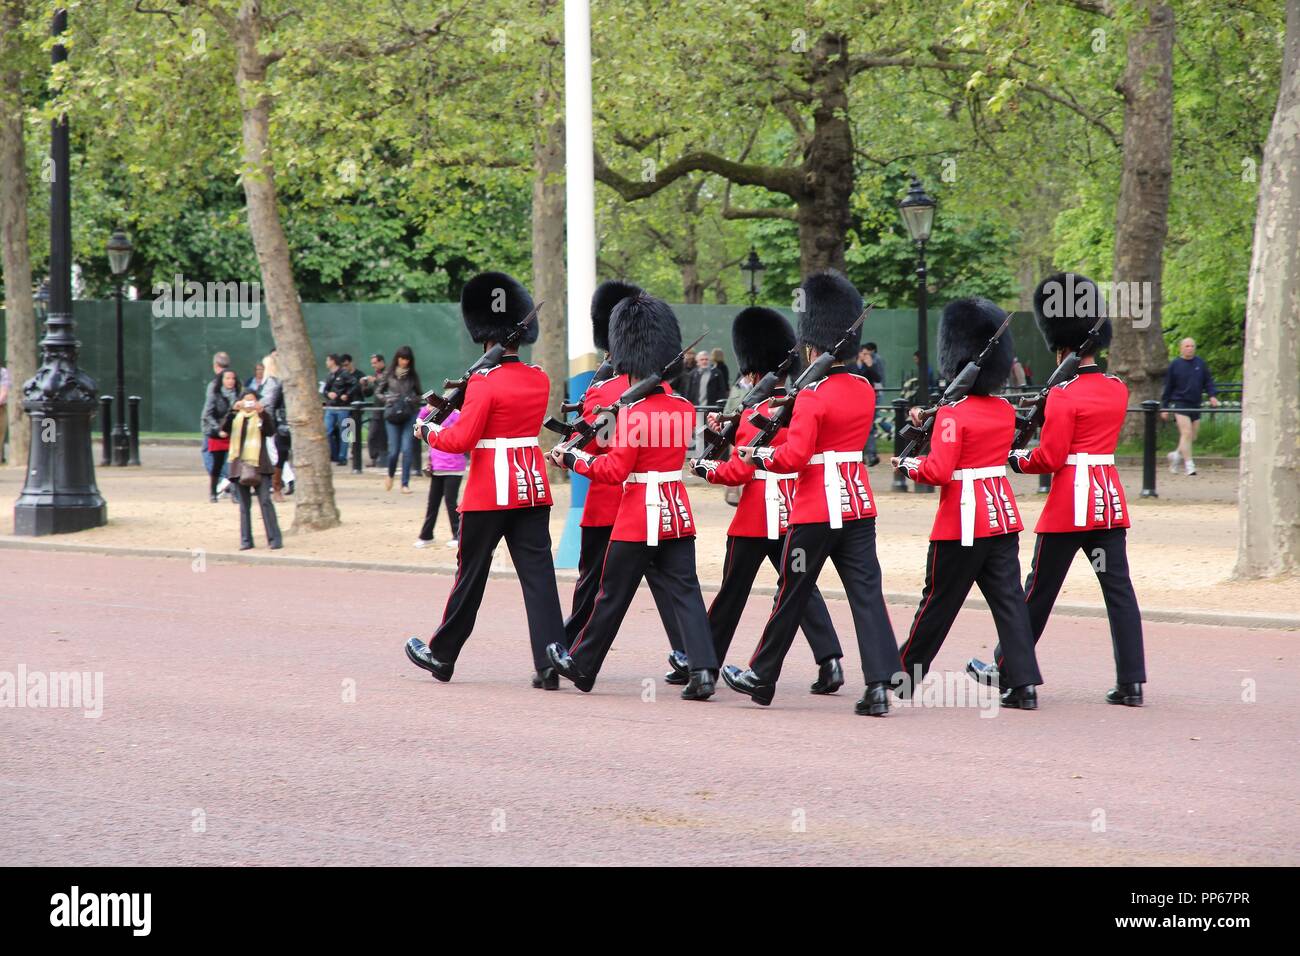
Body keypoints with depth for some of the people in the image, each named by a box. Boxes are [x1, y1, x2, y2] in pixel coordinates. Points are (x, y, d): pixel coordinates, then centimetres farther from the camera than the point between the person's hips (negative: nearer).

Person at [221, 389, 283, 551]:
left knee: (265, 501, -11)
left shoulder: (261, 417, 6)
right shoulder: (236, 418, 11)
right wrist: (233, 410, -19)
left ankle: (274, 539, -12)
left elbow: (271, 430, -11)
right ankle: (246, 540, 9)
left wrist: (262, 412, -23)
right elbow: (224, 428, -7)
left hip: (259, 465, -2)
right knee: (244, 505, 5)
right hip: (240, 465, 2)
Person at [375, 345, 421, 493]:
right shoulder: (389, 374, 4)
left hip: (409, 415, 0)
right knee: (394, 450, -2)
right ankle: (390, 475, 28)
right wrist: (387, 399, -8)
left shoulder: (413, 376, 7)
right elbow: (377, 392, 10)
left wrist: (413, 400, -6)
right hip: (392, 415, 0)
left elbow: (419, 395, 15)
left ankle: (405, 484, -1)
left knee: (407, 449, -7)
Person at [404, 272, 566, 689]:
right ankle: (549, 665, -6)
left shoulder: (485, 381, -14)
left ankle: (441, 655, 22)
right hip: (533, 487, 5)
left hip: (490, 490, -5)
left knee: (470, 575, 7)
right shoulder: (540, 379, 7)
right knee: (538, 574, 1)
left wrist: (427, 432, 1)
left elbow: (461, 439, -16)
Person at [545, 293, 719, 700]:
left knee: (612, 596, 7)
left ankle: (580, 666, 22)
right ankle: (702, 669, -12)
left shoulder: (634, 412, -16)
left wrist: (572, 460, -6)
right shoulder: (684, 408, 5)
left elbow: (614, 471, -17)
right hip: (678, 513, 6)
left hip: (638, 519, -6)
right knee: (685, 591, 2)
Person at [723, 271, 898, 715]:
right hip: (859, 502, 6)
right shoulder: (866, 391, 7)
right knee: (866, 592, 0)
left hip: (816, 509, -6)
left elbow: (794, 457, -20)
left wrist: (757, 457, -3)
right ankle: (879, 684, -11)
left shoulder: (813, 396, -15)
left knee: (792, 595, 6)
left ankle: (761, 678, 21)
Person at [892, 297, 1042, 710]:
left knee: (937, 602, 5)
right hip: (1002, 515, 6)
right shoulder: (1006, 410, 7)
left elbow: (938, 472, -21)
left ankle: (905, 678, 19)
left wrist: (908, 464, -3)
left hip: (963, 521, -6)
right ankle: (1024, 684, -5)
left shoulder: (953, 414, -15)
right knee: (1008, 599, 3)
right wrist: (932, 421, 15)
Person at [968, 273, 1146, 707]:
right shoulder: (1118, 390, 8)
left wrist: (1014, 459, 3)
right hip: (1110, 498, 6)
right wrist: (1046, 415, 15)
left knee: (1039, 589, 6)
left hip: (1070, 502, -6)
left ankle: (1005, 667, 19)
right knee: (1119, 589, 3)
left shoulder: (1063, 396, -13)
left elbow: (1049, 459, -14)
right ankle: (1131, 682, -3)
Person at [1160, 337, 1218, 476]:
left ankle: (1176, 455, 31)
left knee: (1193, 437, 8)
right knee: (1186, 433, -14)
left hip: (1195, 404, 4)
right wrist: (1164, 407, 4)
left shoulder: (1200, 363, 7)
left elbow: (1208, 381, 12)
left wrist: (1212, 395, -6)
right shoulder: (1175, 365, 0)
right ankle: (1189, 464, -11)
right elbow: (1168, 387, 4)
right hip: (1180, 403, -4)